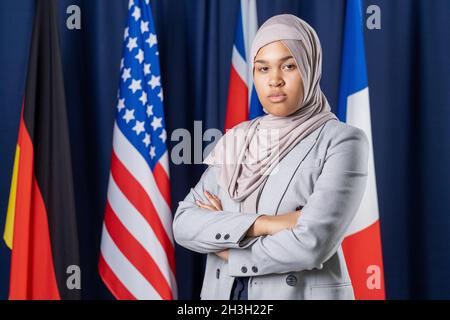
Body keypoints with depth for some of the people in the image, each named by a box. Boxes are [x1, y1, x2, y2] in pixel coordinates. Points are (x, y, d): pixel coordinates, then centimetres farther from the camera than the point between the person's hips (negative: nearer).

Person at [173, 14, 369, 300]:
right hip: (223, 292, 4)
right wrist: (262, 223, -19)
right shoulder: (237, 141, 4)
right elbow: (184, 223, -5)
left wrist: (227, 249, -8)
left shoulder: (342, 142, -10)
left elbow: (311, 244, -21)